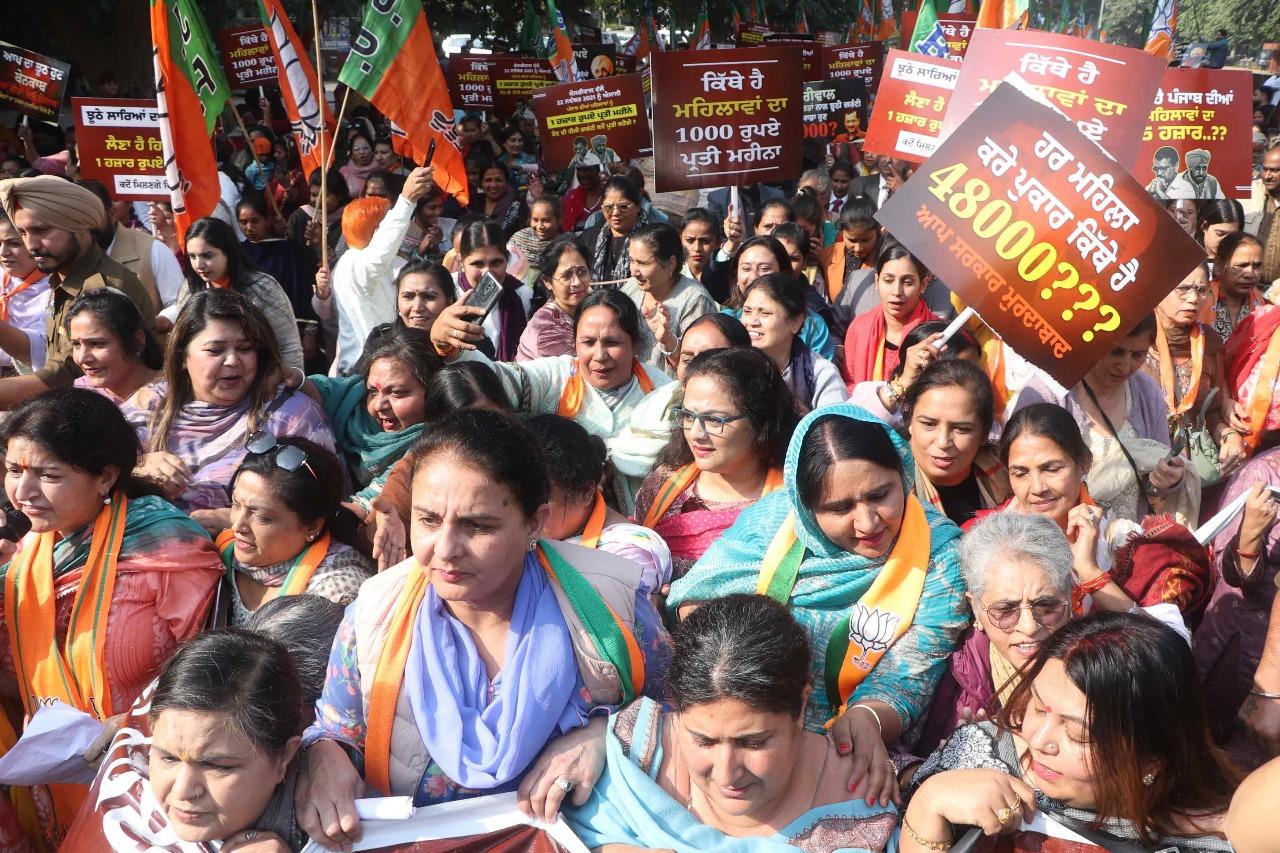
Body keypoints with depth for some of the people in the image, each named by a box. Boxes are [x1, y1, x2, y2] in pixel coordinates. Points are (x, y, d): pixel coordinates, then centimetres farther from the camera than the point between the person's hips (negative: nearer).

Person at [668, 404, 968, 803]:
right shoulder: (774, 516, -3)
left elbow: (907, 679, -12)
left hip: (848, 754, -2)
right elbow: (696, 598, 1)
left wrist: (867, 718, -35)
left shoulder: (940, 551, -10)